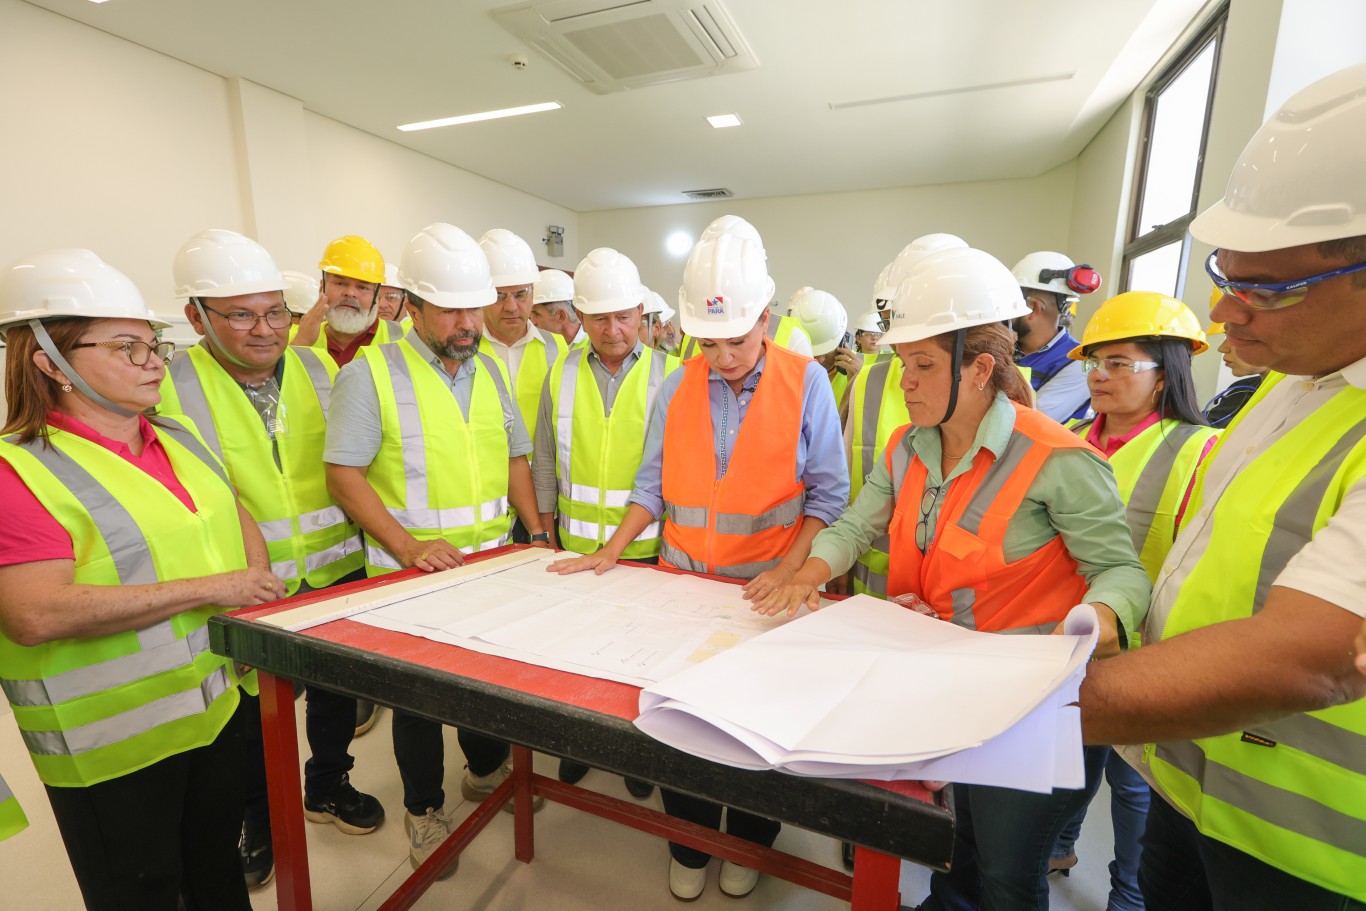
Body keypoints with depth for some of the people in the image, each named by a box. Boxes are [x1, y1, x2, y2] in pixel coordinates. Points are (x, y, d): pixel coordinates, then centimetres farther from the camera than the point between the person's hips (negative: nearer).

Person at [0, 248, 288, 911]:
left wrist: (258, 581, -3)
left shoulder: (178, 439, 6)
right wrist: (212, 589, -25)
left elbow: (237, 518, 16)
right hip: (116, 741, -6)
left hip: (222, 701, 7)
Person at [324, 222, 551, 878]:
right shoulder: (370, 375, -10)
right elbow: (344, 474, -12)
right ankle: (424, 808, 35)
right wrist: (407, 546, -21)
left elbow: (514, 456, 11)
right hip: (410, 569, -5)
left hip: (493, 560, 5)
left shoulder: (491, 370, 7)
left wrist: (537, 533, 2)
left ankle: (487, 768, 46)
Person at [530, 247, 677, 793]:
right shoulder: (561, 375, 3)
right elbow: (545, 460, 8)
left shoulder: (669, 375, -6)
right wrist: (545, 532, 8)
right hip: (576, 546, 3)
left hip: (646, 547, -2)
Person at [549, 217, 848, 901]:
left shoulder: (805, 382, -8)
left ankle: (747, 846, 42)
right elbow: (653, 484, 5)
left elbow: (828, 495, -8)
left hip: (766, 589, -2)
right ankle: (689, 848, 39)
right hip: (683, 583, 3)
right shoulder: (677, 388, 1)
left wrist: (787, 572, -18)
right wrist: (609, 554, -3)